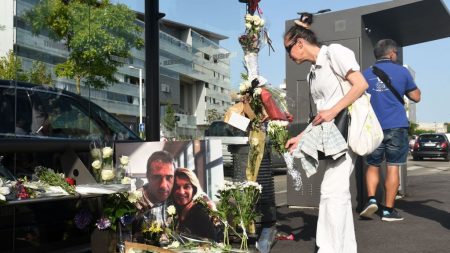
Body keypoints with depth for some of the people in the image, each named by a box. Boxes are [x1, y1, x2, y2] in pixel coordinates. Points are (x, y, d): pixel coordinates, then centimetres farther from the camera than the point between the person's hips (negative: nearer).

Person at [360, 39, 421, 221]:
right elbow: (416, 97, 10)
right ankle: (388, 210, 6)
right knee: (392, 167, 3)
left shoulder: (366, 74, 7)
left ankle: (371, 199, -2)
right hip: (396, 127, -2)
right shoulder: (402, 71, 1)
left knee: (373, 166, 15)